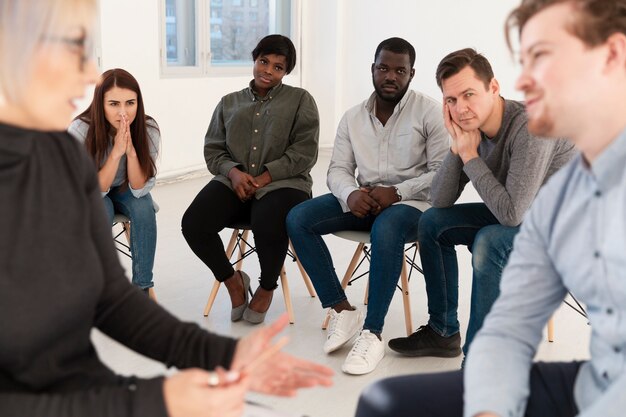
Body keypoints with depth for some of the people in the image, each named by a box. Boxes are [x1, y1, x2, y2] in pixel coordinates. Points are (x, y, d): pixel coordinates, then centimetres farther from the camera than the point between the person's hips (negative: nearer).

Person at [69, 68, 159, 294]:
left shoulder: (148, 129, -23)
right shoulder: (80, 130, -29)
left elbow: (139, 189, -21)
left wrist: (131, 151, -38)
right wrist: (116, 152, -38)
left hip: (126, 190, 2)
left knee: (144, 208, -29)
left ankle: (142, 288, -18)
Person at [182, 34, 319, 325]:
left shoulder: (300, 100, 9)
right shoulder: (229, 103, 19)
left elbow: (304, 153, -2)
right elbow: (213, 150, 13)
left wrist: (263, 178, -14)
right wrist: (233, 172, -11)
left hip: (282, 183, -3)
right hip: (234, 182, 3)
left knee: (268, 226, -37)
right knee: (193, 224, -24)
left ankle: (267, 288, -3)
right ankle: (232, 279, 5)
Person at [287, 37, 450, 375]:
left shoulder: (429, 112, -5)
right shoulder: (353, 117, 9)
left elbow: (443, 173, -10)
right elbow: (338, 169, 8)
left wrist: (397, 192, -22)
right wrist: (351, 194, -16)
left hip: (411, 202, -5)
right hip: (363, 201, 6)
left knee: (385, 230, -40)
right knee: (297, 219, -15)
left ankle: (372, 334, -30)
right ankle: (342, 310, -11)